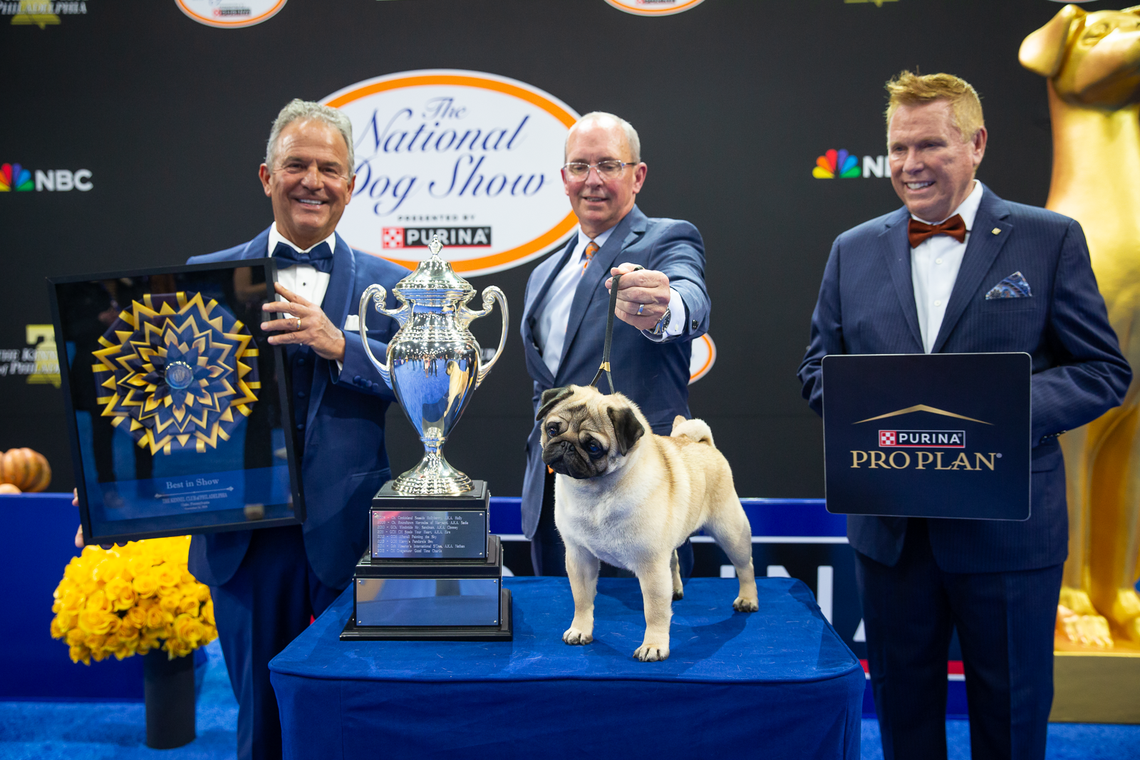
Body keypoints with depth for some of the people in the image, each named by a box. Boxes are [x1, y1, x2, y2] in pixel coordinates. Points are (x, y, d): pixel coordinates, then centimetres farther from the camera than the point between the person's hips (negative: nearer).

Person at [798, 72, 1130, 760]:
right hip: (889, 528, 3)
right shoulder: (854, 251, 7)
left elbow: (1104, 369, -3)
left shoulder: (1050, 239, -1)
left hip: (1008, 528, -2)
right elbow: (819, 367, 11)